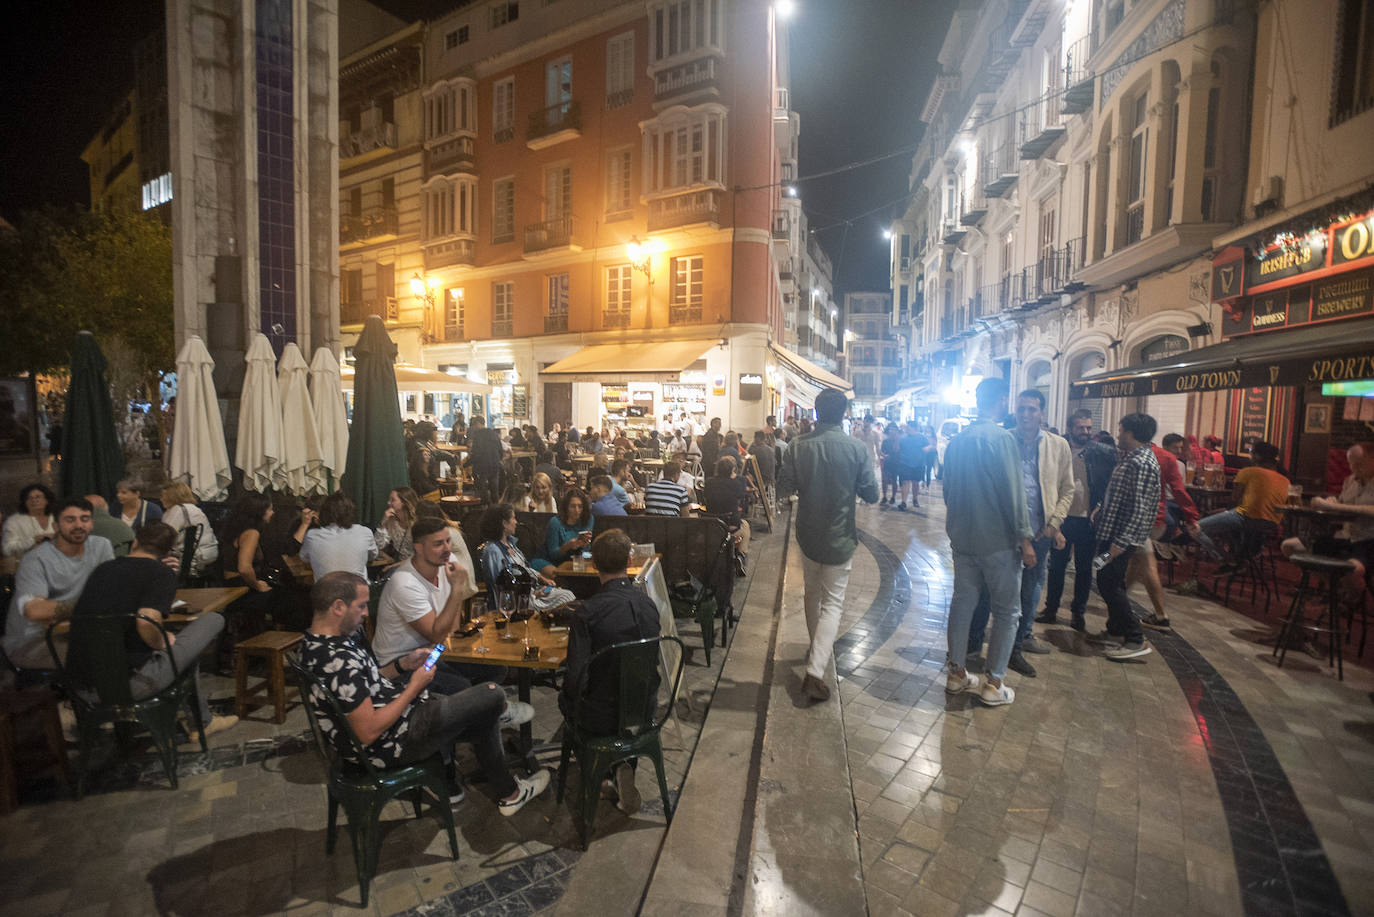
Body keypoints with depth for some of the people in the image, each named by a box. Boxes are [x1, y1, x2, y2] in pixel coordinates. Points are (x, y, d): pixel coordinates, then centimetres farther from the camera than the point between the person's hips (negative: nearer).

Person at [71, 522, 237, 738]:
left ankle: (201, 720, 37)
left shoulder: (102, 569, 13)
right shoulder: (162, 573, -9)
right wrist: (161, 643, -6)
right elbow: (147, 622, -25)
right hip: (130, 683, -8)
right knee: (214, 619, 6)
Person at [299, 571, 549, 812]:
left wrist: (402, 665, 1)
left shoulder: (314, 643, 1)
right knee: (492, 696, -3)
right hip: (391, 744, -10)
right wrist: (414, 688, -20)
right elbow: (368, 732, -30)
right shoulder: (339, 662, -32)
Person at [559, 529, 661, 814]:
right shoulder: (648, 603, -9)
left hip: (603, 718, -4)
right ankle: (623, 774, 21)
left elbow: (576, 675, -22)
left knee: (568, 699, 27)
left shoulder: (588, 612, -25)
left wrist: (566, 704, 0)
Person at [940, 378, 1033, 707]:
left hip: (962, 537, 7)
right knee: (1007, 611, 6)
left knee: (962, 603, 13)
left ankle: (956, 672, 23)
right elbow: (1013, 492, -16)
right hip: (998, 540, -6)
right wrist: (1025, 538, -10)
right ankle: (993, 684, 12)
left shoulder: (956, 441, 7)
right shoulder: (1001, 438, -15)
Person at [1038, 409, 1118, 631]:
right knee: (1056, 565, 11)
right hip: (1062, 516, 1)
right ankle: (1051, 608, 23)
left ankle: (1078, 612, 23)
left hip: (1088, 519, -1)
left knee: (1084, 569, 10)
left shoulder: (1101, 452, -3)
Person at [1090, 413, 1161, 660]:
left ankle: (1135, 640, 3)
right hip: (1111, 531, 10)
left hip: (1121, 536, -10)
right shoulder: (1130, 457, 13)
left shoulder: (1141, 464, -19)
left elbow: (1141, 509, -24)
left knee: (1109, 584, -6)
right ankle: (1115, 632, 27)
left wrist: (1121, 542, -25)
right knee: (1112, 583, 16)